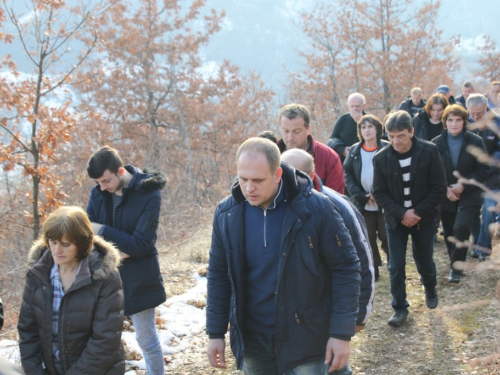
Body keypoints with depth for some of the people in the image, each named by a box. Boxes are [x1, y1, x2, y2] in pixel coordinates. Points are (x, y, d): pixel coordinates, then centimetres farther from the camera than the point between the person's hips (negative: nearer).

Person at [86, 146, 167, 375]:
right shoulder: (98, 193, -2)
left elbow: (140, 245, -19)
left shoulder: (149, 195, -16)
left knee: (146, 338, 8)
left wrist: (102, 231, -18)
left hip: (138, 280, -4)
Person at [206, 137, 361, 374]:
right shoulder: (227, 213, -4)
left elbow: (345, 269, -9)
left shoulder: (316, 208, -15)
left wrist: (342, 333, -12)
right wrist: (216, 333, 6)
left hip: (305, 339, -3)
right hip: (252, 341, 4)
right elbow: (219, 275, 7)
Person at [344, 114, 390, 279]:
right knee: (368, 237, 7)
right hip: (363, 203, 3)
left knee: (386, 236, 1)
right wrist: (362, 197, -9)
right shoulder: (354, 151, 4)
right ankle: (373, 268, 18)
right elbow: (347, 175, 2)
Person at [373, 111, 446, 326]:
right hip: (395, 219, 0)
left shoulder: (429, 152, -11)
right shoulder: (381, 158, -9)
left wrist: (418, 212, -16)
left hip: (423, 218, 0)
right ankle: (400, 307, 11)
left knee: (424, 262, 12)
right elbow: (379, 193, -5)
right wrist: (402, 214, -17)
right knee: (396, 266, -2)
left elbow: (439, 188, -9)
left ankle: (430, 290, 42)